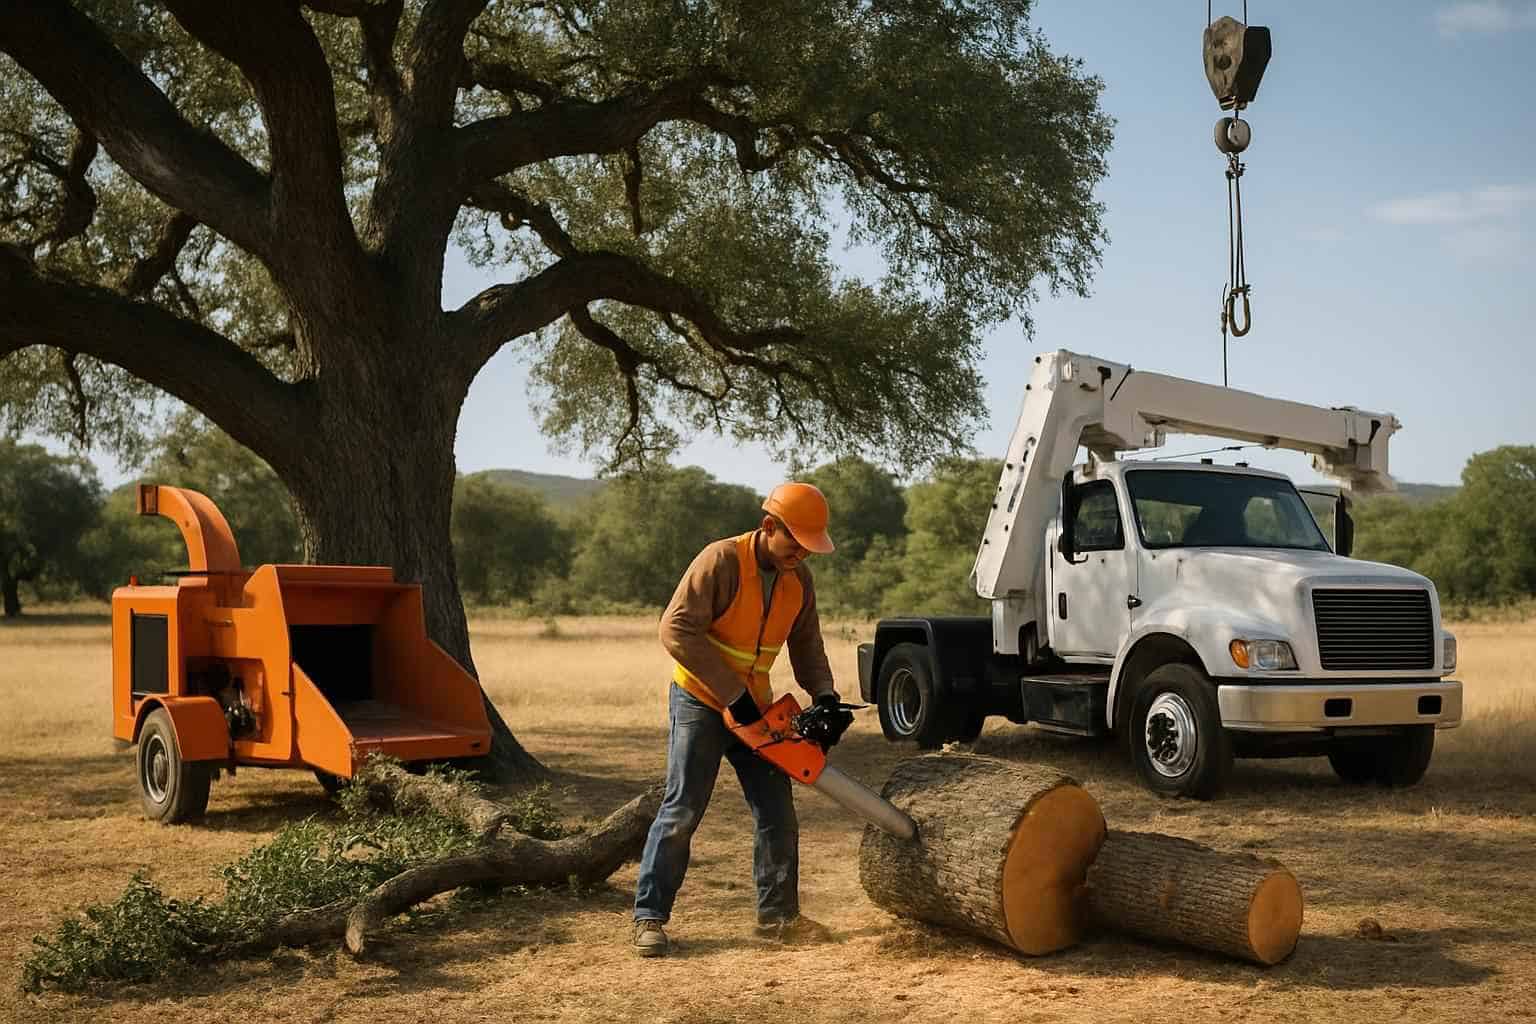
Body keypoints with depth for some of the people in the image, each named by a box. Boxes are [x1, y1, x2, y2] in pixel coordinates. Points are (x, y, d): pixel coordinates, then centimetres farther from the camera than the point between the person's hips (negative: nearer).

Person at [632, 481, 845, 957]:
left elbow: (806, 644, 9)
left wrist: (823, 694, -10)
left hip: (755, 708, 6)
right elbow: (677, 629, -27)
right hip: (700, 701, -6)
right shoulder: (721, 561, -22)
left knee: (777, 813, 4)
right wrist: (732, 692, -26)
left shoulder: (798, 579, -1)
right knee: (682, 810, -7)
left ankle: (777, 913, 15)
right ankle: (649, 917, 1)